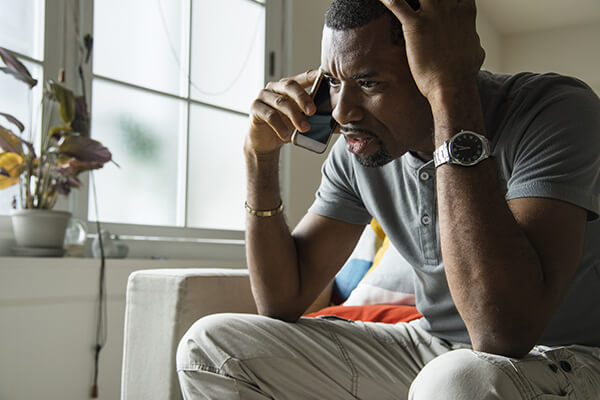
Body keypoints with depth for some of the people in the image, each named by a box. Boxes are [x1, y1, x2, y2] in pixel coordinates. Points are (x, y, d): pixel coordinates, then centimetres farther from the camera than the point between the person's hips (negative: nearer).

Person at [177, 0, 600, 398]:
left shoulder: (559, 112, -21)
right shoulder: (357, 148, -3)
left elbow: (505, 335, -34)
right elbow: (283, 302, 0)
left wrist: (452, 95, -33)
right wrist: (262, 157, -12)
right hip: (429, 348, 5)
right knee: (210, 347, -3)